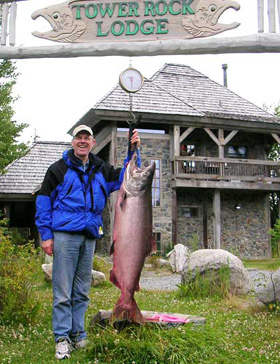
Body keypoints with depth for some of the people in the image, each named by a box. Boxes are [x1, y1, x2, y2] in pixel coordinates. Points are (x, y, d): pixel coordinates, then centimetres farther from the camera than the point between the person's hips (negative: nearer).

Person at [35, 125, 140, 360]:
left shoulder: (101, 170, 16)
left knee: (81, 291, 10)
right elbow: (43, 200, 2)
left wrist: (133, 151, 0)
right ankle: (62, 338, 2)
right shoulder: (60, 168, 3)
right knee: (63, 291, -4)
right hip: (65, 234, -4)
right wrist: (46, 235, -4)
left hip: (89, 237, 5)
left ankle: (78, 336, 19)